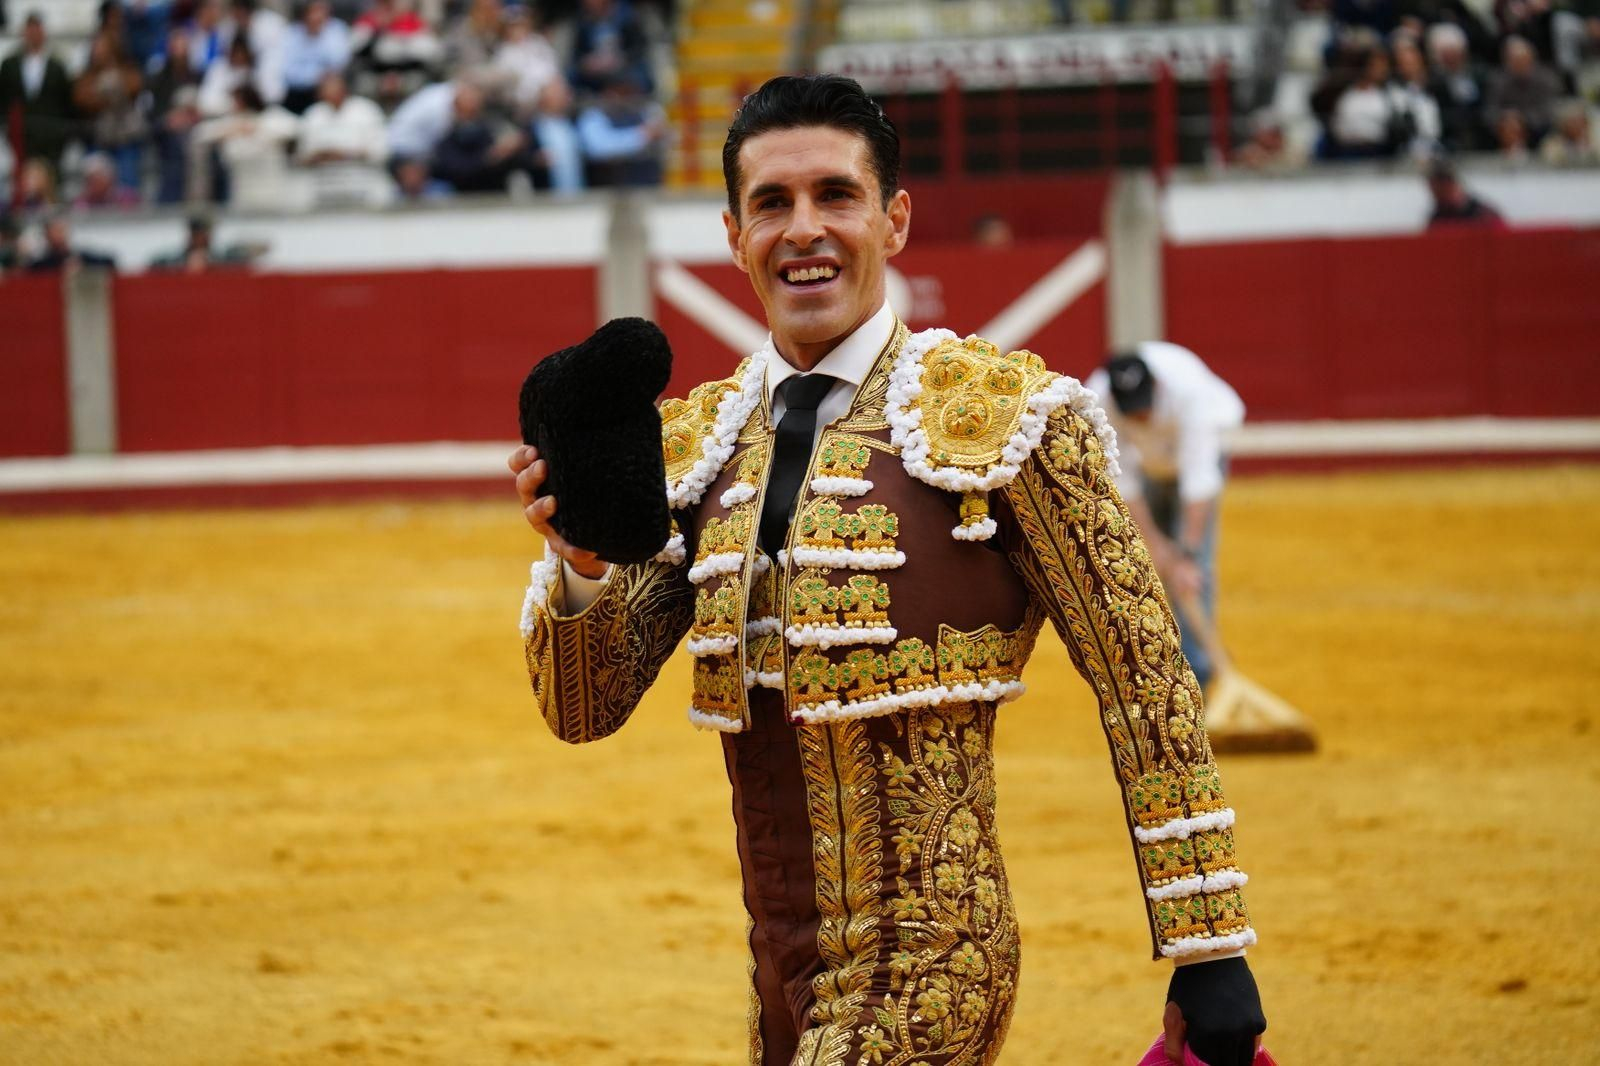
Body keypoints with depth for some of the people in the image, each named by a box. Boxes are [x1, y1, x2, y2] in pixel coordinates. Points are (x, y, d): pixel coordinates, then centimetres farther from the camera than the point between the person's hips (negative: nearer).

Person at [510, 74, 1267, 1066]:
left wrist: (1210, 956, -8)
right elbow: (585, 707, 5)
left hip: (931, 962, -6)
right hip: (783, 977, 6)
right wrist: (580, 563, -17)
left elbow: (1144, 682, -6)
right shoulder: (693, 446, 10)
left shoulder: (1005, 416, -6)